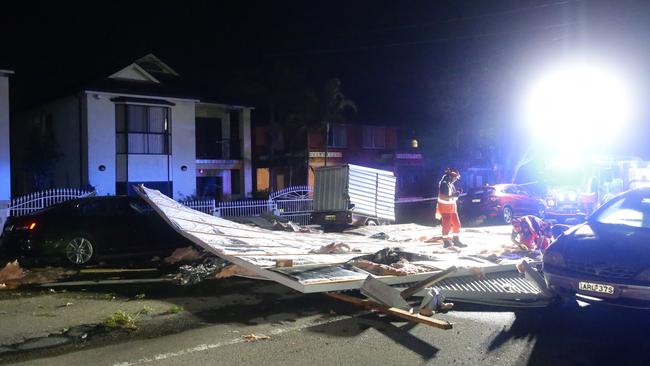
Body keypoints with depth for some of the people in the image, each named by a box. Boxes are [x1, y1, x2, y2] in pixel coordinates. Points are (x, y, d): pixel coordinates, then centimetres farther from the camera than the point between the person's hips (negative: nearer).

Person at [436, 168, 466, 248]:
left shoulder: (451, 184, 12)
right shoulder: (444, 184, -17)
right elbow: (442, 197, -24)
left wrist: (456, 194, 5)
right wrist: (453, 196, -27)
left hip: (452, 207, 9)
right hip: (445, 208, -9)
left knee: (456, 224, 10)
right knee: (446, 225, -3)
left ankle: (456, 240, 18)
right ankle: (446, 241, 6)